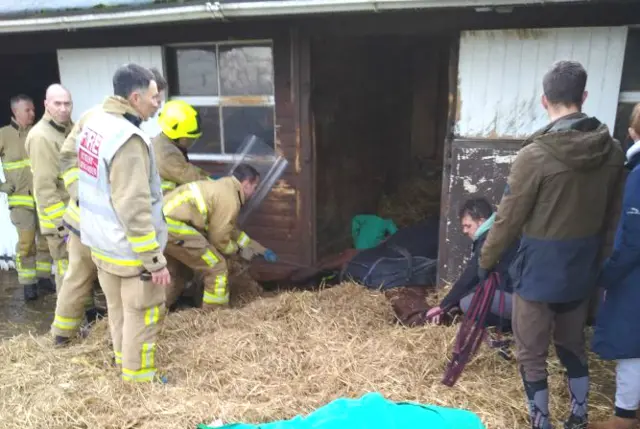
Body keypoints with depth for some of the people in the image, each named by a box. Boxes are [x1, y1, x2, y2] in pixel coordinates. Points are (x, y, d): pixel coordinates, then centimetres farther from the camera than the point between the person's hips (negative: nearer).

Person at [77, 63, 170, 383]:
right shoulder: (127, 139, -26)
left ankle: (124, 360, 43)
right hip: (130, 248, -9)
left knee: (118, 309, 24)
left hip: (99, 241, 9)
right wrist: (155, 259, -23)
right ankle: (138, 377, 24)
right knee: (142, 314, 9)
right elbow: (134, 208, -28)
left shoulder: (94, 123, 3)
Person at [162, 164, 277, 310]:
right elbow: (219, 240, -3)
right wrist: (240, 249, 16)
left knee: (173, 272, 27)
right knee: (216, 267, -1)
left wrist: (261, 249, 36)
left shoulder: (222, 188, 24)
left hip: (160, 221, 10)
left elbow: (231, 230, 33)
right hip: (172, 224, -10)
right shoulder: (229, 198, -8)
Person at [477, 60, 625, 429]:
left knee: (532, 354, 9)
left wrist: (487, 260, 0)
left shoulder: (536, 155, -21)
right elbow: (613, 218, 7)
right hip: (583, 269, 6)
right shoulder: (613, 151, -2)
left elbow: (509, 218, -14)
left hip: (539, 270, -6)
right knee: (573, 344, 24)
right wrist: (601, 262, 19)